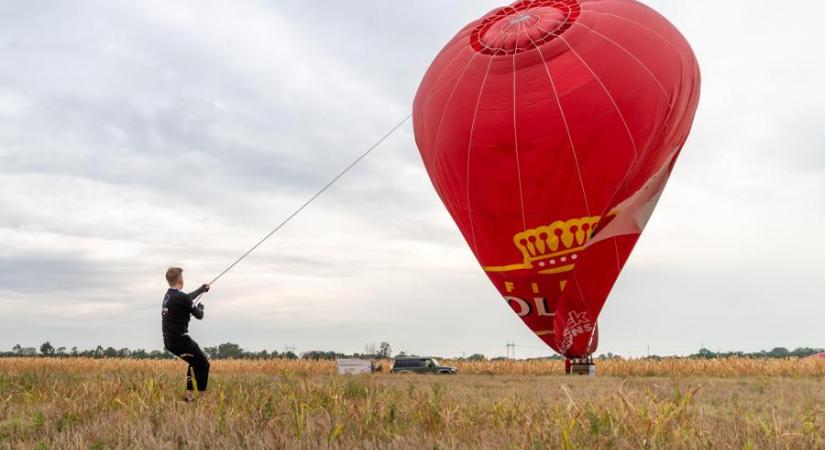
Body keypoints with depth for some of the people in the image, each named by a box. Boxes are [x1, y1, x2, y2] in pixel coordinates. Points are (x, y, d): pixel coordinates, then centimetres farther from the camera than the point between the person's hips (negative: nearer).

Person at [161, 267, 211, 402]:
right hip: (180, 340, -9)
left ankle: (189, 396, 23)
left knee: (195, 362, 23)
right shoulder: (181, 297, -18)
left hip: (169, 341, 9)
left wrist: (201, 289, 42)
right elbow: (199, 315, -9)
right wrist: (200, 306, 13)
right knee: (203, 365, 3)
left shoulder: (168, 295, 9)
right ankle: (202, 398, 1)